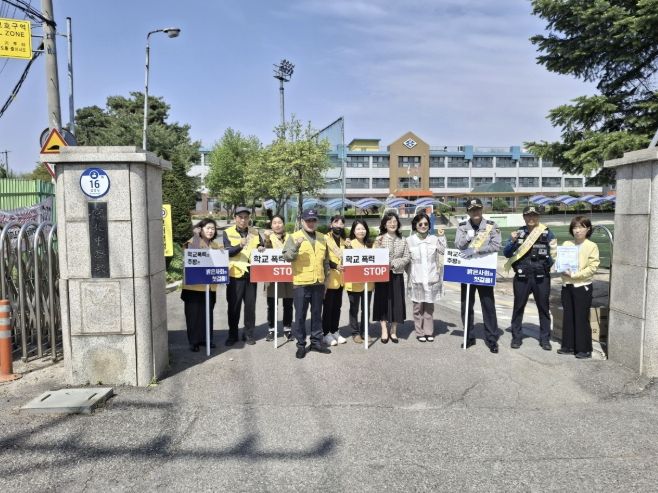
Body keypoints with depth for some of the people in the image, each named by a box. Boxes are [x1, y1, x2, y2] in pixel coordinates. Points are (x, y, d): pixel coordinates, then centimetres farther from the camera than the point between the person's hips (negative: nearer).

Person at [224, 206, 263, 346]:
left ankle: (249, 334, 20)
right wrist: (240, 245, -32)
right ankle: (232, 334, 18)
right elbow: (228, 251, -14)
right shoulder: (228, 232, -2)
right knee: (234, 306, 5)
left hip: (251, 273, 3)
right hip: (235, 274, -3)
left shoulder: (254, 232, 8)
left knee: (250, 305, 8)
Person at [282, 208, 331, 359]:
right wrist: (296, 246, -29)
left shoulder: (322, 238, 12)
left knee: (317, 314, 13)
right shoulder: (294, 237, -3)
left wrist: (326, 278, 15)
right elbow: (287, 257, -13)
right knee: (300, 315, 3)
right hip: (301, 283, -4)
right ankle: (301, 344, 13)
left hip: (318, 283, 4)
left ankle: (316, 342, 24)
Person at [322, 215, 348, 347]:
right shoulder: (325, 238, -7)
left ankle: (335, 331, 20)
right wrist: (335, 266, -24)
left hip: (340, 278, 7)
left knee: (337, 306, 11)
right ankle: (326, 333, 6)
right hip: (329, 278, -7)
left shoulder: (343, 240, 16)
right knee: (328, 306, -1)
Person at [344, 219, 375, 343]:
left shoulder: (370, 244, 8)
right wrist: (347, 248, -25)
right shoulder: (349, 243, -6)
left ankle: (364, 332, 25)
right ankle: (355, 333, 17)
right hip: (353, 282, -4)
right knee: (354, 309, 6)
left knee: (366, 308, 13)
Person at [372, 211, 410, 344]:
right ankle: (384, 331, 11)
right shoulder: (379, 239, -2)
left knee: (396, 302, 5)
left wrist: (394, 263, -11)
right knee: (383, 301, 1)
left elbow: (407, 257, 3)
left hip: (397, 275, 2)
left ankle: (393, 331, 18)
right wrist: (377, 247, -22)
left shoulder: (402, 241, 7)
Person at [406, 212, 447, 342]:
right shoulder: (410, 240, 1)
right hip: (417, 279, -1)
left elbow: (444, 252, -8)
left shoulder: (434, 239, 4)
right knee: (418, 307, 4)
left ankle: (429, 332, 18)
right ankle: (420, 332, 14)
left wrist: (442, 237, -10)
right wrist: (410, 273, -4)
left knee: (429, 306, 9)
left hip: (431, 278, 1)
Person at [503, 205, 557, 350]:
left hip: (541, 277, 0)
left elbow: (554, 253, 6)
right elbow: (506, 253, 3)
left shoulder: (547, 233, 3)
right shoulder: (518, 233, 6)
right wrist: (512, 241, -14)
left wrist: (549, 260, -15)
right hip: (522, 277, 1)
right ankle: (516, 337, 17)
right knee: (518, 307, 7)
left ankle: (545, 339, 19)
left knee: (543, 308, 8)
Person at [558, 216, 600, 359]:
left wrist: (575, 274, -18)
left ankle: (584, 349, 11)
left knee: (582, 319, 1)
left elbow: (593, 267, -12)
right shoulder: (566, 244, 8)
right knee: (568, 317, 11)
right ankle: (569, 346, 22)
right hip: (567, 285, 5)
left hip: (583, 286, -5)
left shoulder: (592, 246, -6)